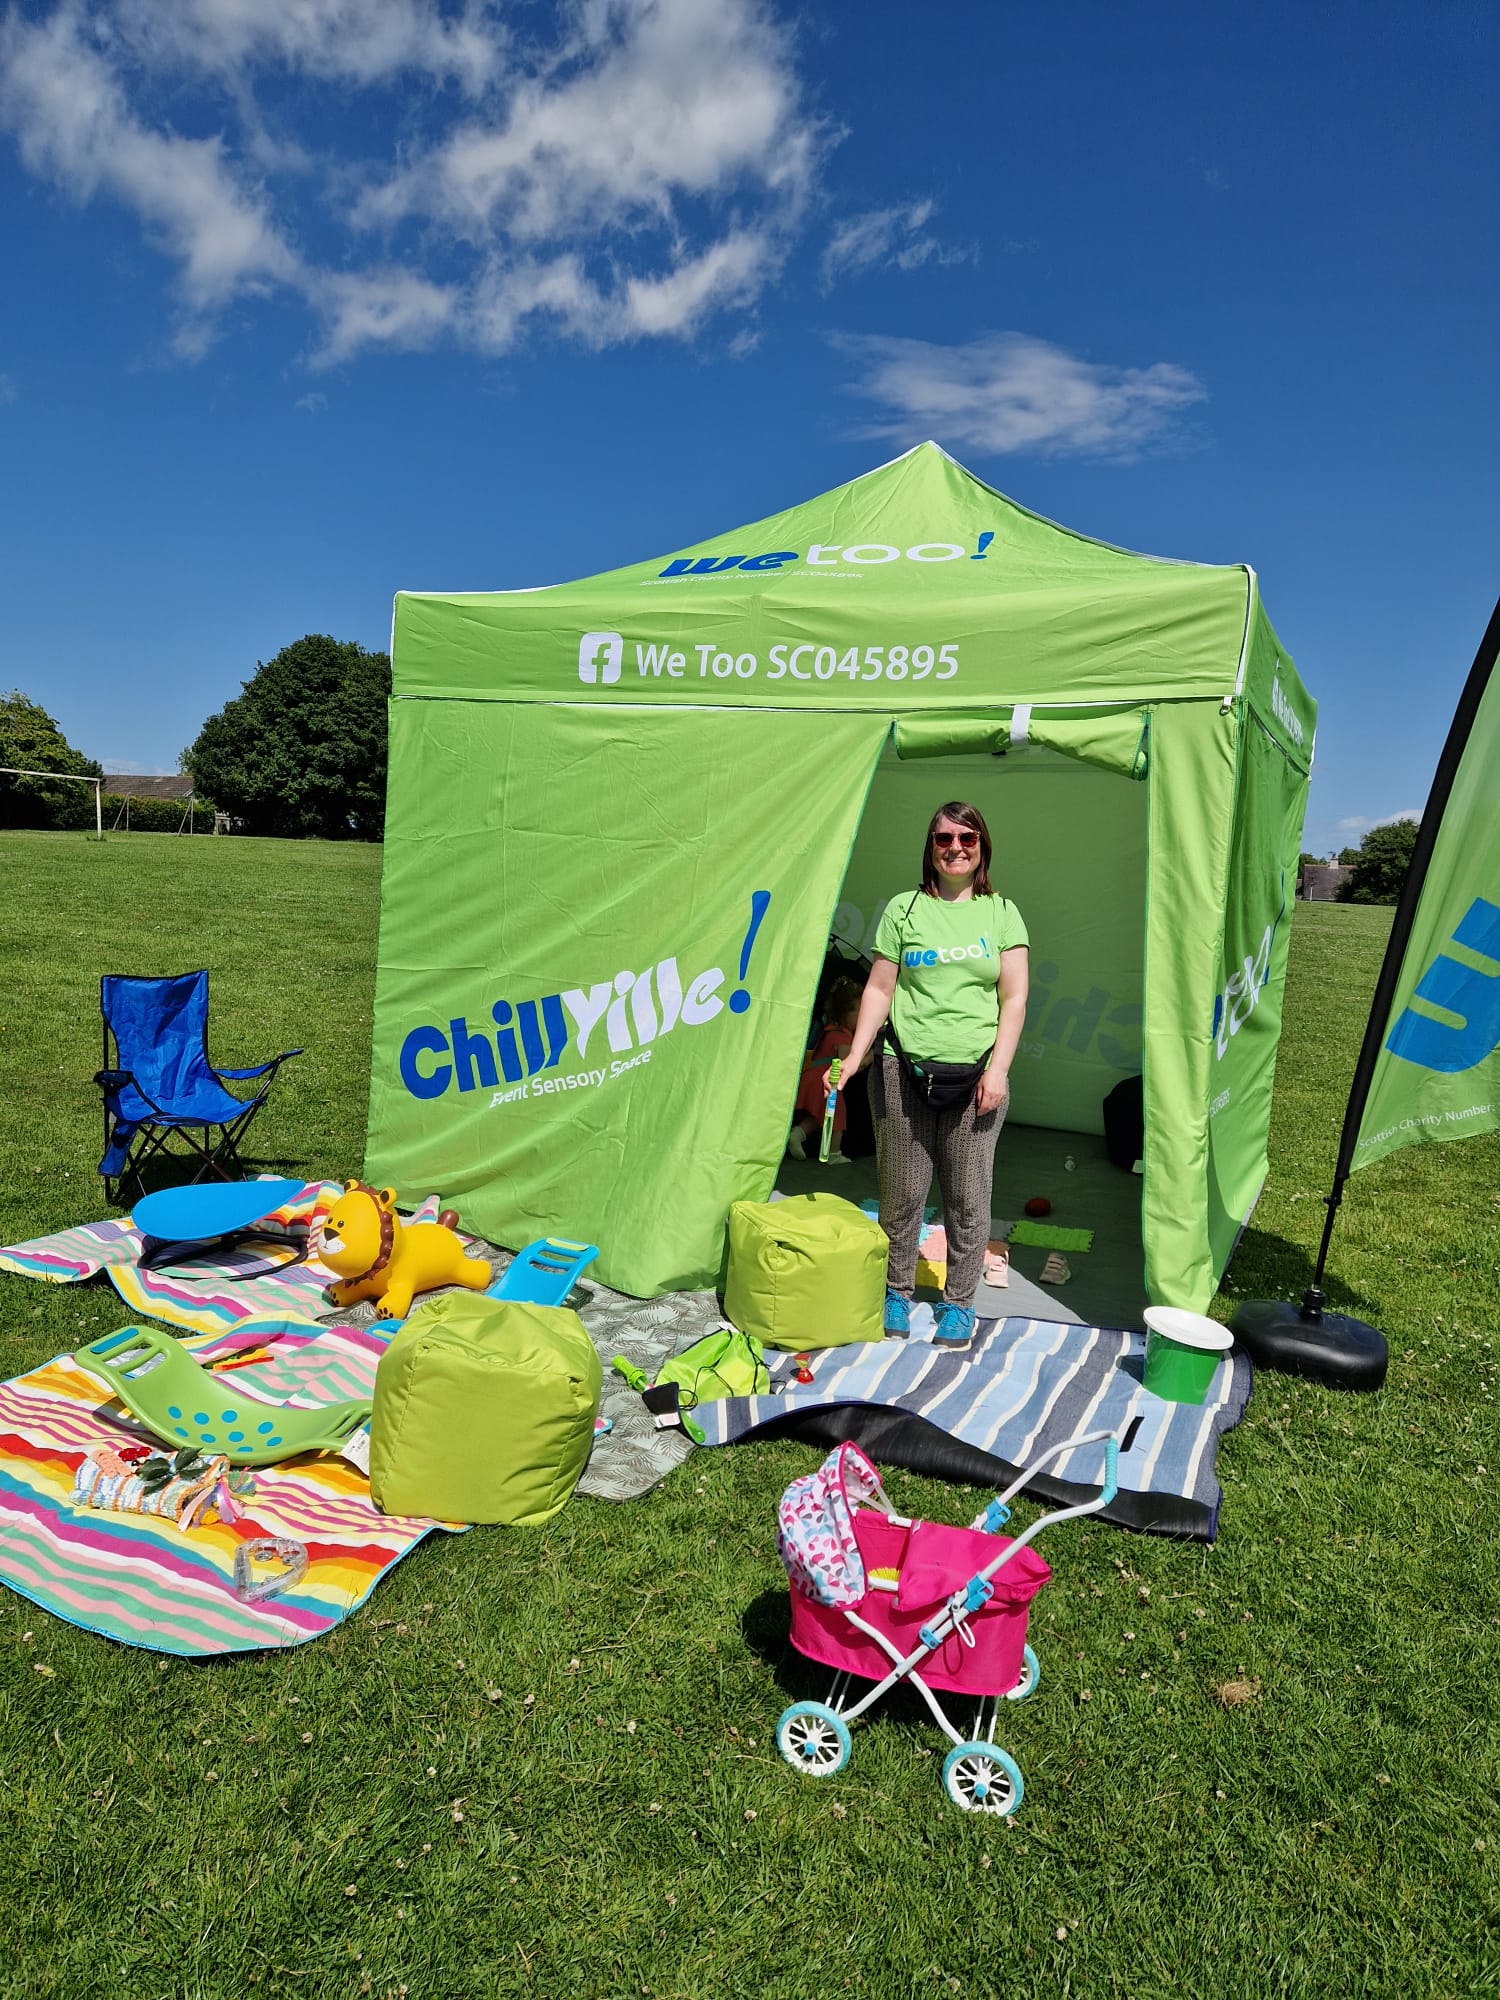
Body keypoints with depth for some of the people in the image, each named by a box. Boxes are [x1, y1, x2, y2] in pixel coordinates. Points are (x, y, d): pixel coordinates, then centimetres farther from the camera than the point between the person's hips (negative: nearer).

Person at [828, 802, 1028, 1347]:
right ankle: (897, 1290, 26)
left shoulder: (1001, 912, 8)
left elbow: (1014, 999, 4)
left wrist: (998, 1068, -6)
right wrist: (854, 1056, -3)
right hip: (904, 1070, 0)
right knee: (902, 1191, 6)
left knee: (967, 1195, 5)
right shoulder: (904, 909, 7)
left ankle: (959, 1302, 23)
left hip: (973, 1075, 0)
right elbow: (879, 990, 6)